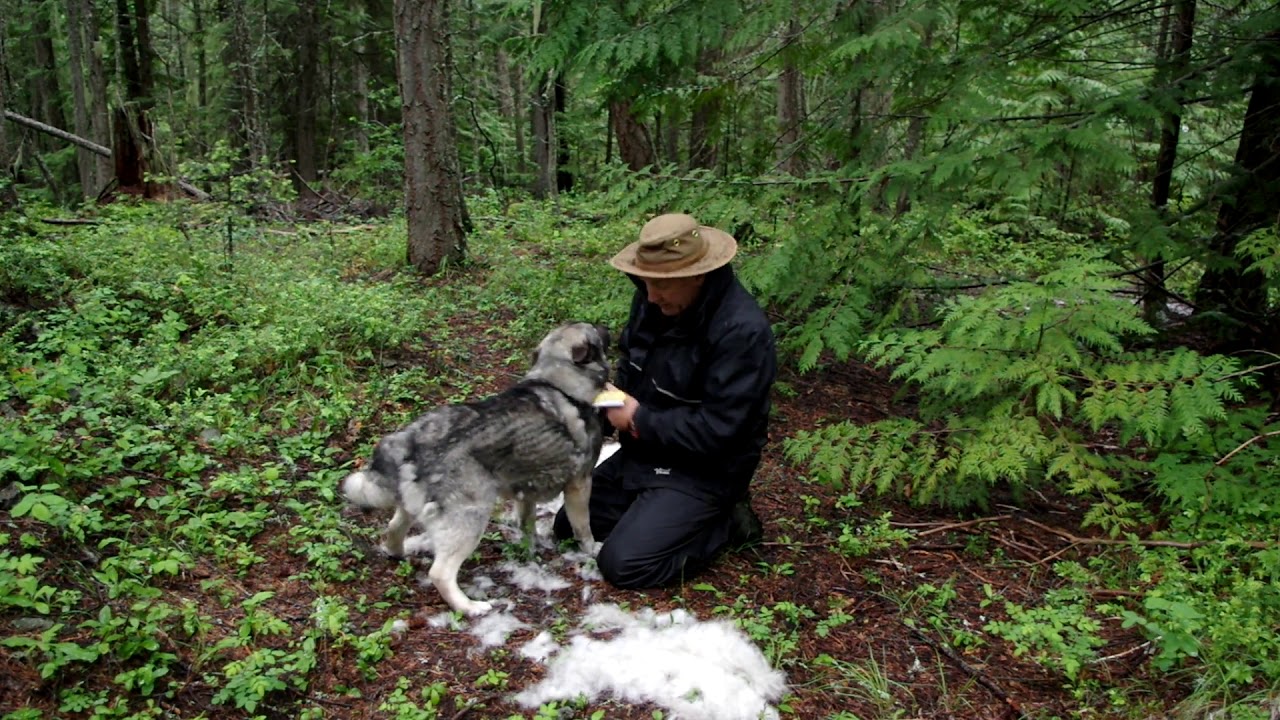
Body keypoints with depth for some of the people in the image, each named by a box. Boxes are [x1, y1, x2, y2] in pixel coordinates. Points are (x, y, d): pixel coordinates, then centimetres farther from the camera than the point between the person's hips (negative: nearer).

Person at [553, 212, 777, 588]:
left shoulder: (743, 331, -28)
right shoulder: (653, 301, -5)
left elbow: (718, 429, -28)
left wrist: (639, 420, -22)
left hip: (702, 470, -8)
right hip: (643, 452, 8)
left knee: (622, 564, -17)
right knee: (569, 525, 11)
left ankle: (724, 521, 3)